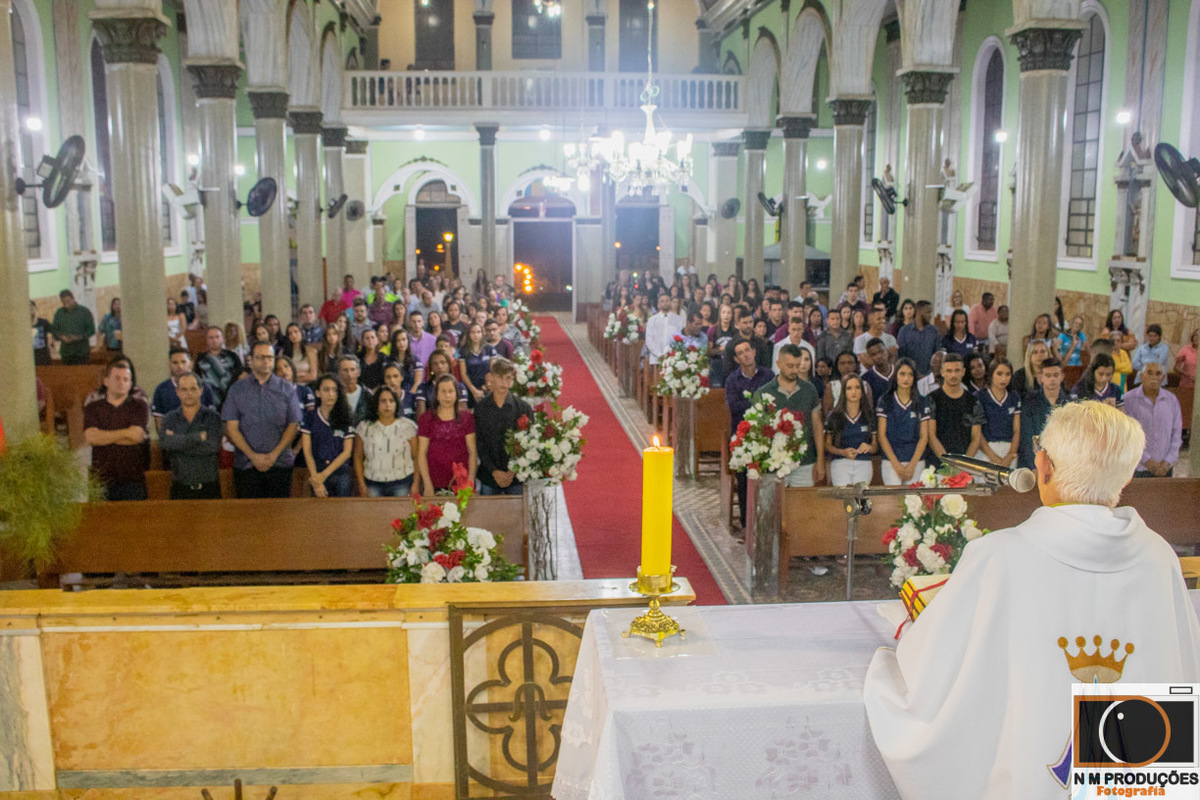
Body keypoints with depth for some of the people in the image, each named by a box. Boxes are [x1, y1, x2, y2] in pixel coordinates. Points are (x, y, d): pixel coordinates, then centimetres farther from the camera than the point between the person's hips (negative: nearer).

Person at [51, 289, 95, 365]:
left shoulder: (84, 311, 1)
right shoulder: (59, 313, 10)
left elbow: (91, 329, -2)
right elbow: (53, 330, 11)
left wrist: (79, 337, -16)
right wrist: (61, 337, -11)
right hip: (66, 352, 3)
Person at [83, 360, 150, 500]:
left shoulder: (139, 406, 9)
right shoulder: (93, 408, 13)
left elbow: (137, 436, -6)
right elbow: (90, 437, -4)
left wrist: (103, 436, 0)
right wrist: (126, 433, -5)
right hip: (102, 479, 1)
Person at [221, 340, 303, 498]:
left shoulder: (286, 389, 8)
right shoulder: (237, 389, 7)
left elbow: (293, 425, 4)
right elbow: (231, 428, 2)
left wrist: (275, 454, -8)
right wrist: (253, 456, -8)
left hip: (280, 463, 0)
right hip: (246, 465, 0)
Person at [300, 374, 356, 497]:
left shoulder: (346, 420, 7)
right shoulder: (310, 418, 6)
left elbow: (347, 452, 2)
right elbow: (307, 451, 0)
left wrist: (325, 474, -8)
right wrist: (315, 477, -11)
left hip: (341, 474, 1)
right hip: (318, 473, -1)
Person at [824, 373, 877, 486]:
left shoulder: (869, 417, 13)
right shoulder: (834, 417, 6)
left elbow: (875, 445, 16)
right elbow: (827, 444, 7)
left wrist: (869, 447, -7)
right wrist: (843, 452, -11)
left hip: (864, 464, 2)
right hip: (840, 463, -2)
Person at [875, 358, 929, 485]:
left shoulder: (921, 403, 8)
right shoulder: (885, 401, 4)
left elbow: (924, 436, 5)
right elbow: (882, 435, 0)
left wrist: (912, 464, -6)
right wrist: (896, 464, -7)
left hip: (916, 461, 1)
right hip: (890, 461, -1)